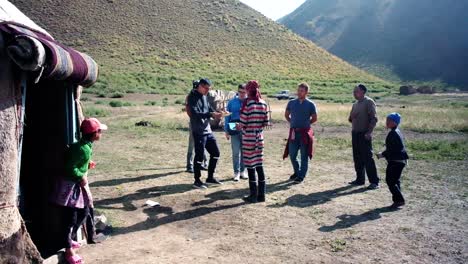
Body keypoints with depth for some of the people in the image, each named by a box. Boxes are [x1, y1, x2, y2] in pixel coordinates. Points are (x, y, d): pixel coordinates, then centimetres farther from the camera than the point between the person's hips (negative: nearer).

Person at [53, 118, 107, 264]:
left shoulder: (87, 146, 4)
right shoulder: (82, 148, -25)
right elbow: (70, 167, -25)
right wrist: (81, 177, -16)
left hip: (79, 184, 10)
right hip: (71, 185, -10)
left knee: (84, 212, 19)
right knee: (70, 218, 1)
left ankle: (69, 239, 39)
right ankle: (69, 250, 14)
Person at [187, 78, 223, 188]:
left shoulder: (204, 96, 14)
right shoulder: (192, 97, -11)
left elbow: (209, 108, 18)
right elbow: (195, 114, -21)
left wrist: (216, 113, -4)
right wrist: (211, 114, -27)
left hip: (208, 130, 9)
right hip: (198, 132, -9)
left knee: (215, 152, 12)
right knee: (199, 156, -2)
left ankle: (210, 177, 25)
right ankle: (197, 180, 12)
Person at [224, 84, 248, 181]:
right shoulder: (232, 102, 3)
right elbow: (227, 116, 6)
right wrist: (226, 130, 3)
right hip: (234, 130, 0)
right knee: (236, 152, -1)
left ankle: (242, 171, 22)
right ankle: (236, 173, 8)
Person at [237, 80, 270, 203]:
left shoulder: (247, 102, -12)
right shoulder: (263, 103, 4)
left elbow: (243, 122, -14)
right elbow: (266, 122, 5)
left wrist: (238, 126, 8)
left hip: (248, 137, -5)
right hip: (259, 137, 6)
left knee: (250, 165, 2)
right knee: (259, 164, 12)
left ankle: (253, 195, 10)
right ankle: (261, 194, 18)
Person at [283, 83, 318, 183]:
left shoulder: (310, 104, -3)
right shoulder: (292, 103, 5)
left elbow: (314, 118, 5)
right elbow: (286, 115, 18)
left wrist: (305, 124, 8)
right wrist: (293, 123, 11)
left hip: (305, 133, -3)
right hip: (293, 132, 3)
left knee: (304, 156, 4)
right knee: (292, 155, 8)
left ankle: (301, 176, 15)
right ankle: (296, 172, 30)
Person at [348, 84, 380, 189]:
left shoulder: (369, 102, -8)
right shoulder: (355, 104, 15)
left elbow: (374, 118, -14)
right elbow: (351, 118, 21)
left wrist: (369, 132, -20)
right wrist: (351, 118, -2)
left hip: (364, 134, -8)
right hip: (355, 133, 8)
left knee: (367, 158, -8)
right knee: (357, 158, 11)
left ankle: (374, 182, -2)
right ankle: (360, 179, 21)